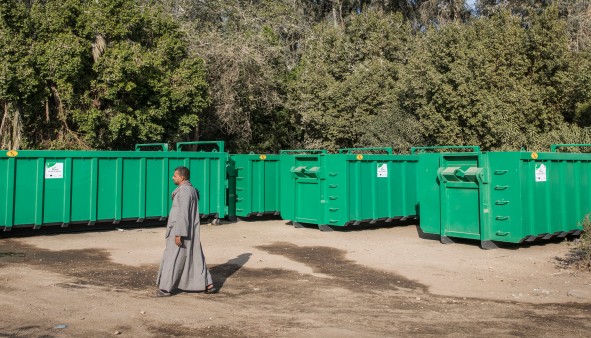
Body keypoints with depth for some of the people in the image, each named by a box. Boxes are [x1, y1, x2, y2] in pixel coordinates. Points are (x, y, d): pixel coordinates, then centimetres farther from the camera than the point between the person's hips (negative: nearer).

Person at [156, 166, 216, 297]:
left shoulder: (184, 191, -17)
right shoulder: (191, 189, 14)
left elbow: (183, 214, -23)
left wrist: (178, 234, -23)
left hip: (182, 231, -10)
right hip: (189, 232, 10)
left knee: (172, 259, 1)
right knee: (195, 258, 11)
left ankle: (165, 288, 9)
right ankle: (208, 285, 10)